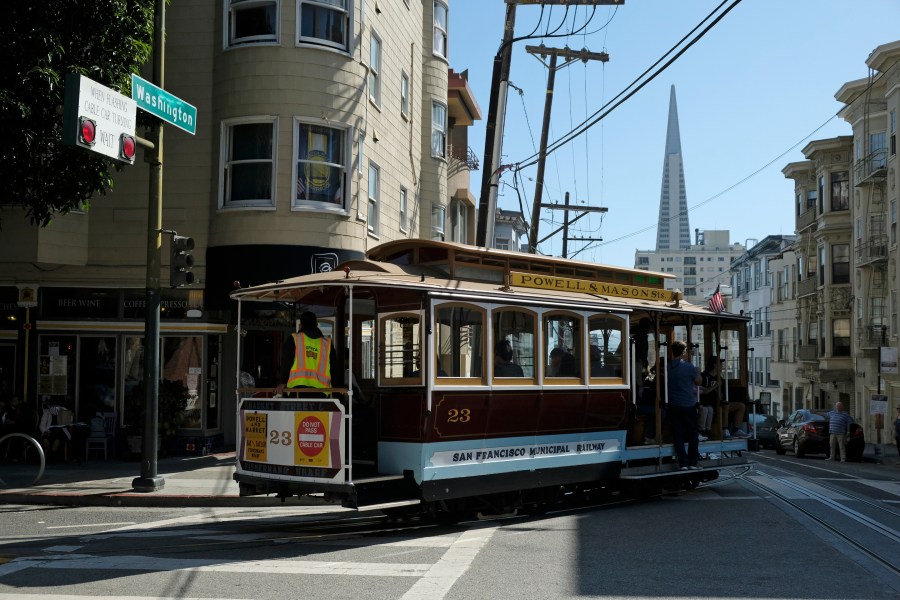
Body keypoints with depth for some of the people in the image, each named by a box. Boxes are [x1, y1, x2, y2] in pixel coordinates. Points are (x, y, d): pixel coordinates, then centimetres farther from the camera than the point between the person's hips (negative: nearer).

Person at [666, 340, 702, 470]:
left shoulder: (667, 367, -2)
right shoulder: (688, 366, -11)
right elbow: (698, 382, 2)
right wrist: (697, 372, 20)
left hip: (673, 406, 3)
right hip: (688, 405, -3)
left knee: (678, 435, 6)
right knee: (692, 434, 9)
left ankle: (683, 463, 4)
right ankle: (693, 462, 9)